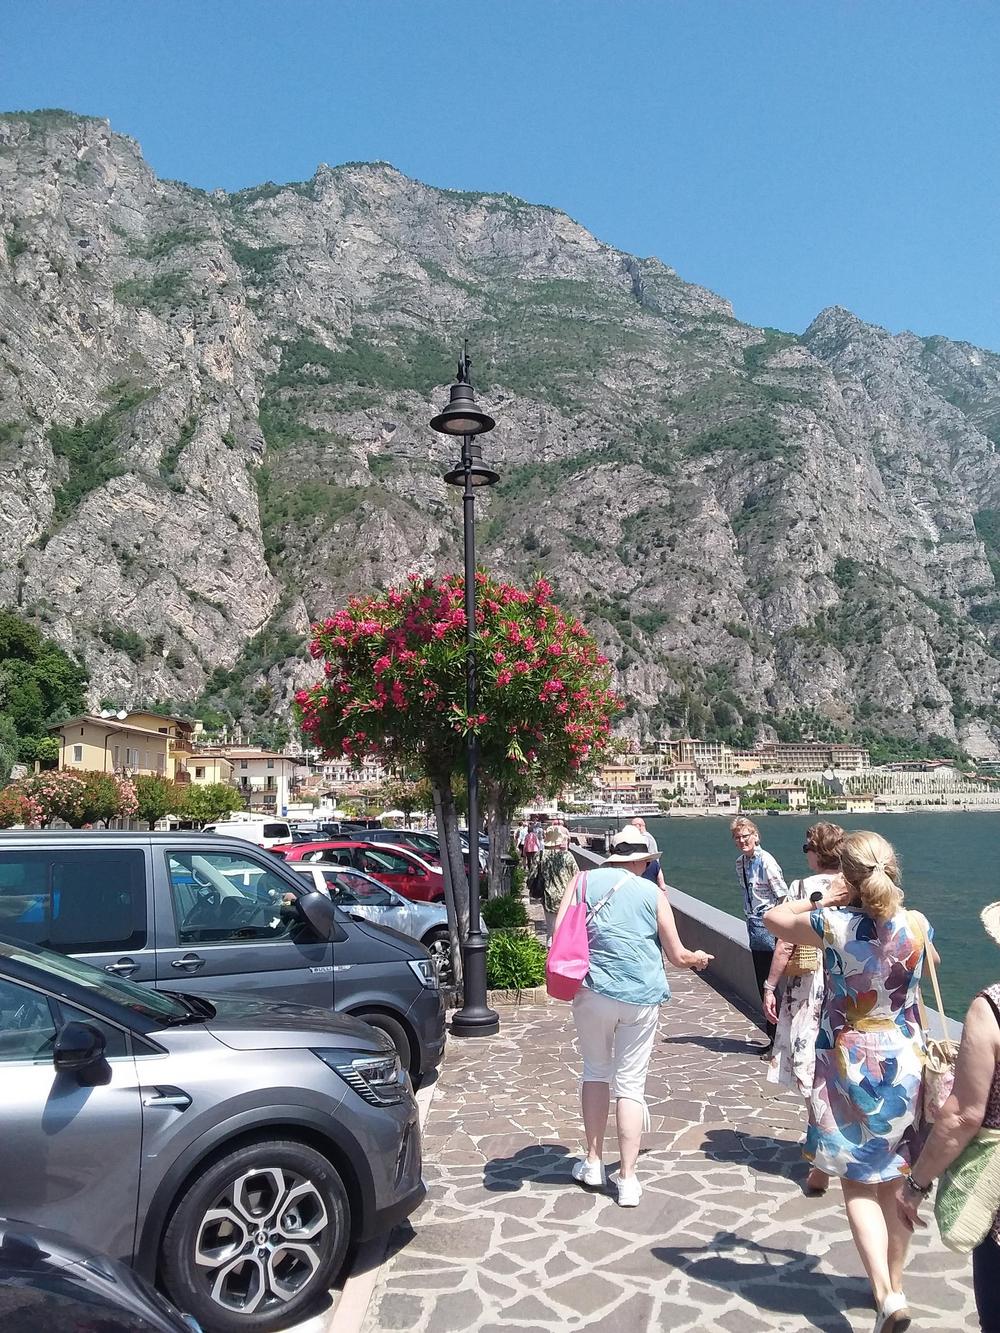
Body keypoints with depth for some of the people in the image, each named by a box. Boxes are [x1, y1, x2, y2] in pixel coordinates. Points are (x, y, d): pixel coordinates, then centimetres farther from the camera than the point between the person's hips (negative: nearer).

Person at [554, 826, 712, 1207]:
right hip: (642, 996, 0)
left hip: (593, 992, 1)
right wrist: (699, 958, 30)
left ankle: (593, 1162, 24)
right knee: (630, 1084, 7)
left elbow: (559, 932, -3)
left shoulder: (585, 880, 5)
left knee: (595, 1072, 19)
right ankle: (628, 1180, 9)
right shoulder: (652, 893, 5)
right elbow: (677, 956, 8)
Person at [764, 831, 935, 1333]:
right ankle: (894, 1284, 34)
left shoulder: (835, 924, -18)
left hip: (850, 1067, -3)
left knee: (859, 1187, 8)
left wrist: (823, 902, -1)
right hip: (905, 1064, 4)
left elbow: (773, 918, -3)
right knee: (896, 1184, 19)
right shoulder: (918, 925, -9)